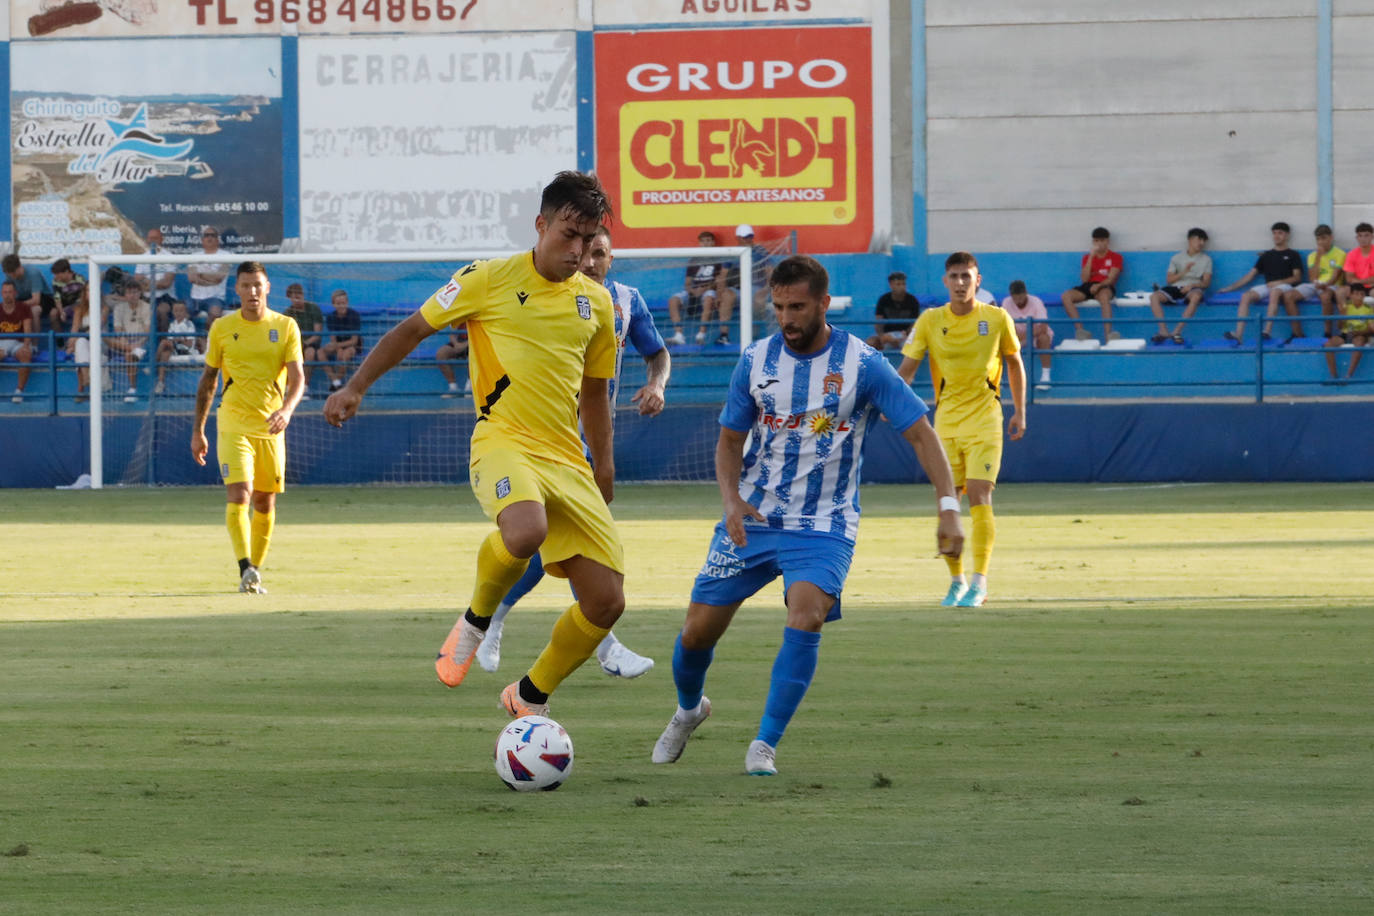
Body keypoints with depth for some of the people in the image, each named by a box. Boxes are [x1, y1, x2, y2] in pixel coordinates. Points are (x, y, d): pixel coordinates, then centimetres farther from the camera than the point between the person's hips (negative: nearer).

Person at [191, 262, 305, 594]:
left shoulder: (286, 327, 2)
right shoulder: (222, 328, 3)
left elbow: (297, 378, -5)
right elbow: (208, 379, 11)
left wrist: (286, 408, -26)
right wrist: (198, 429, 10)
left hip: (271, 428, 2)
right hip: (232, 426, -1)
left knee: (265, 503, 7)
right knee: (238, 496, -18)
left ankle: (254, 573, 19)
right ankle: (246, 570, -26)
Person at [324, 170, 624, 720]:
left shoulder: (596, 303, 13)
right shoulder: (489, 281, -1)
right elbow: (413, 329, 8)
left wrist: (604, 470, 24)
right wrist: (355, 387, 2)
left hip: (568, 462, 6)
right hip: (504, 443, -5)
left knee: (606, 602, -3)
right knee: (526, 531, -40)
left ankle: (530, 699, 21)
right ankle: (476, 621, -8)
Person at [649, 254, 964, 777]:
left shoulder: (862, 365, -9)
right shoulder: (756, 361, 0)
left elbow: (920, 434, -6)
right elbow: (730, 440, 8)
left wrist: (948, 507, -17)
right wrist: (731, 500, -11)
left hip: (824, 525, -3)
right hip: (752, 519, 3)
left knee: (806, 617, -29)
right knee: (697, 632, 3)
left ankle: (765, 744, -19)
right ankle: (689, 709, 37)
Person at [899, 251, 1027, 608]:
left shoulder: (997, 319, -1)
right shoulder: (930, 321, 0)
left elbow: (1014, 363, 12)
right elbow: (906, 367, -2)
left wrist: (1019, 412, 11)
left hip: (984, 419, -2)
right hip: (946, 421, 2)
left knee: (979, 496, -14)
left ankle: (979, 582, -9)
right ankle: (956, 581, 17)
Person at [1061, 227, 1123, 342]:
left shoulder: (1115, 257, 10)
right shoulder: (1087, 257, 18)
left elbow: (1111, 279, -3)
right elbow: (1084, 278, 4)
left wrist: (1098, 285, -23)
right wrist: (1091, 257, -1)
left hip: (1105, 287, -4)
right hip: (1088, 286, 4)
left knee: (1104, 296, -42)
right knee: (1066, 296, -26)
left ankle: (1108, 334, -51)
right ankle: (1080, 330, -35)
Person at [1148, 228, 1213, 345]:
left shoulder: (1206, 259, 14)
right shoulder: (1177, 258, 16)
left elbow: (1206, 282, 4)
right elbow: (1169, 280, 9)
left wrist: (1192, 285, -15)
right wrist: (1184, 272, -5)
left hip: (1193, 288, -2)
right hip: (1175, 287, 2)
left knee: (1196, 296, -40)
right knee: (1154, 296, -28)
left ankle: (1177, 331, -42)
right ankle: (1163, 331, -34)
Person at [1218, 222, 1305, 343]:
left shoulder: (1293, 255, 14)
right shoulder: (1266, 256, 24)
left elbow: (1297, 277, 4)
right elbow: (1251, 275, 22)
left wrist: (1278, 282, -11)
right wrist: (1231, 287, 14)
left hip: (1285, 286, -4)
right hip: (1267, 286, 4)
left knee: (1274, 292, -42)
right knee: (1246, 296, -27)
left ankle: (1267, 332, -49)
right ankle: (1238, 334, -39)